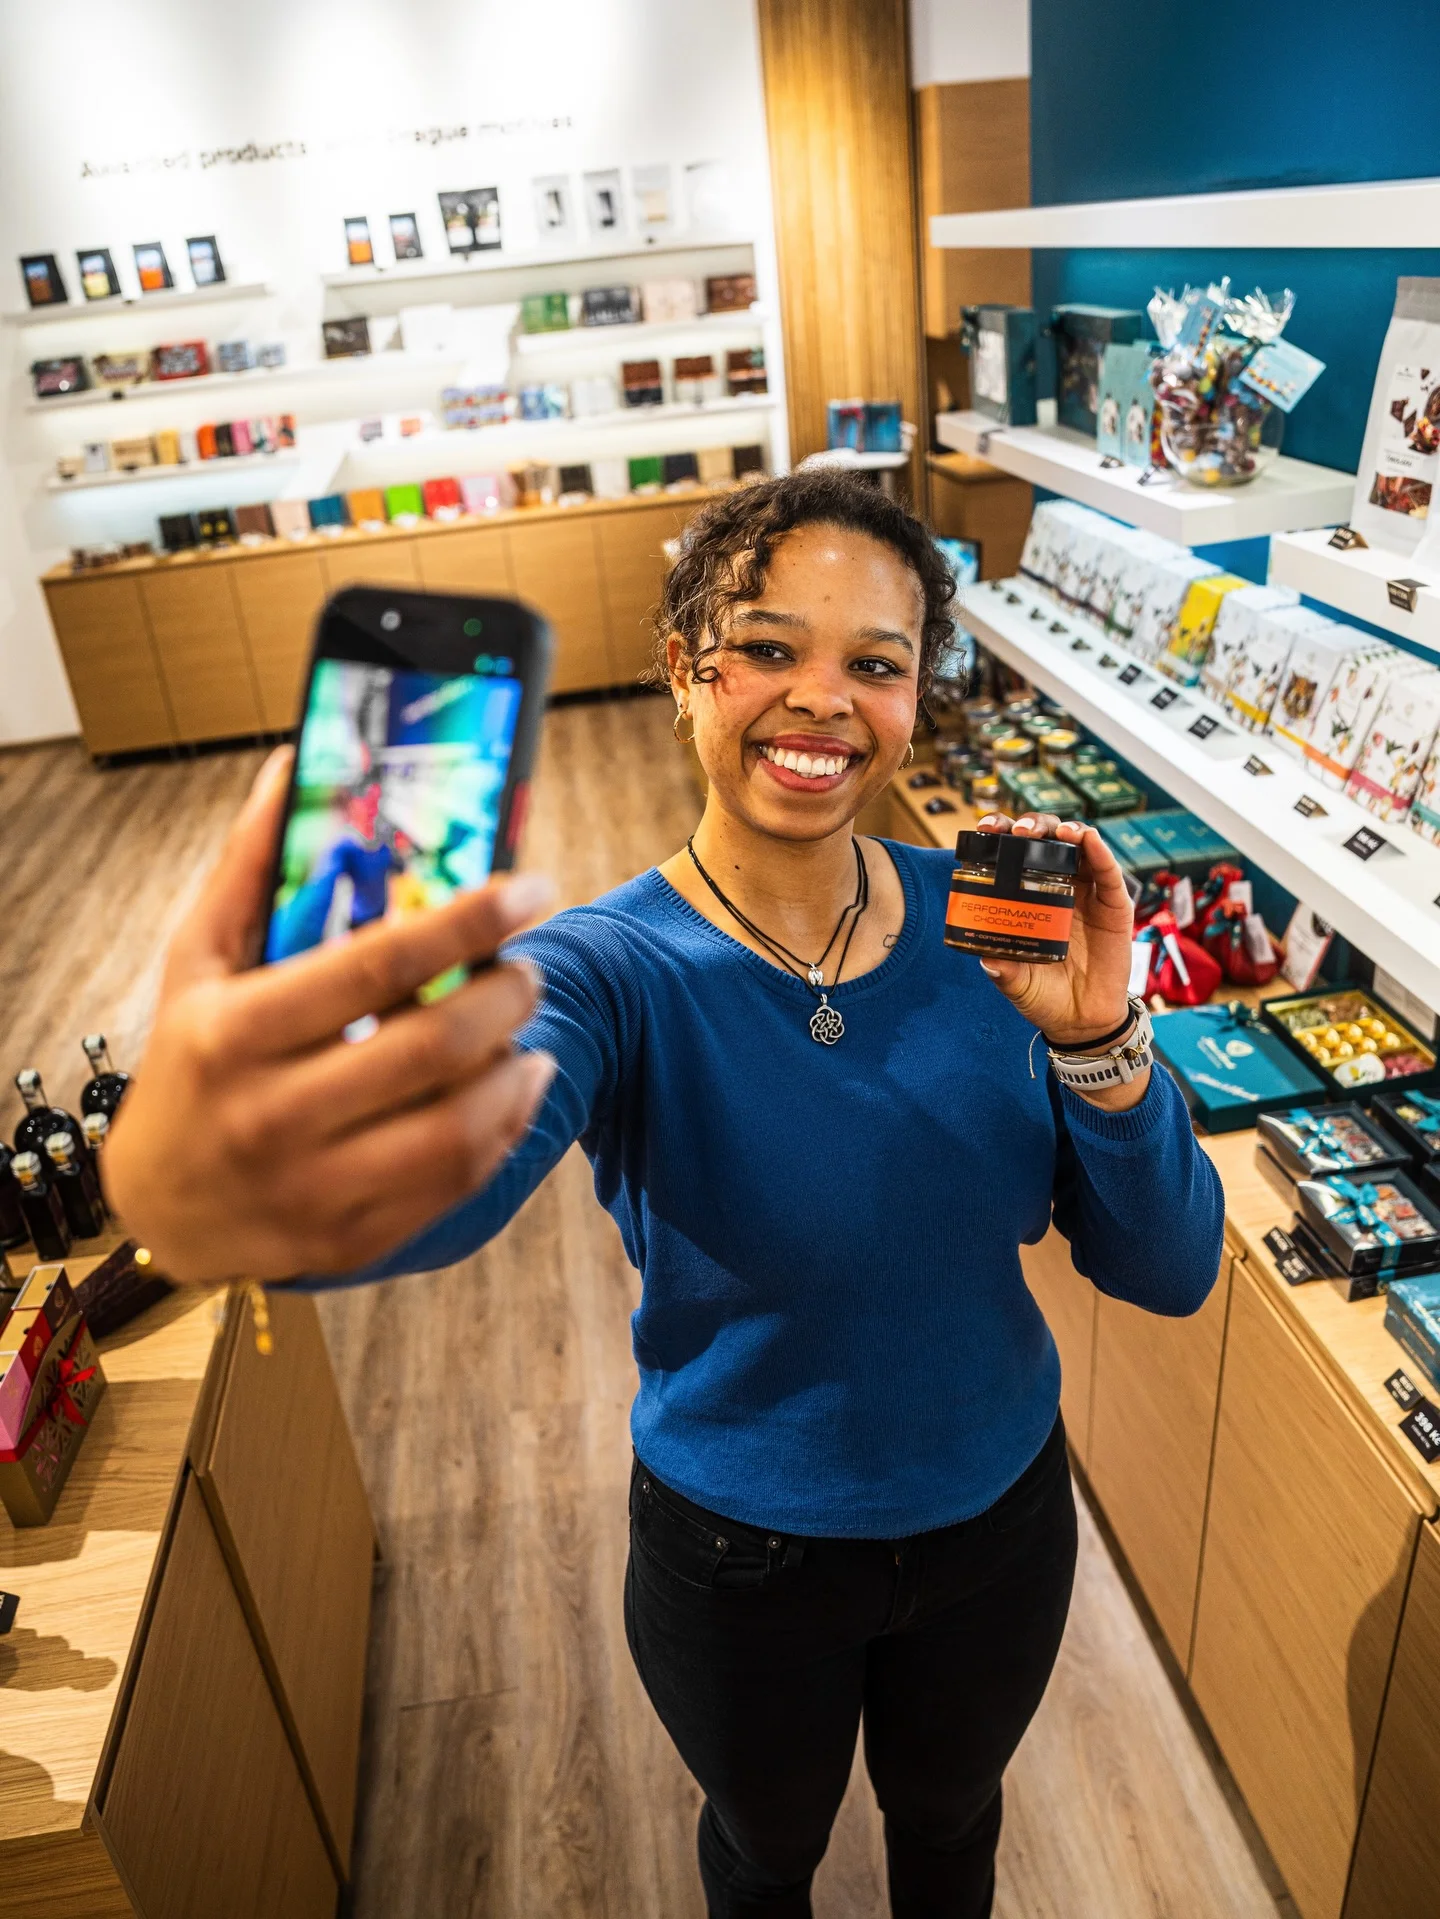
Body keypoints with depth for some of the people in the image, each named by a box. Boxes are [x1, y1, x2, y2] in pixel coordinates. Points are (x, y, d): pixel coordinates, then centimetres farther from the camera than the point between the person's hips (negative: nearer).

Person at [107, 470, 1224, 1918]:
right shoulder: (615, 974, -26)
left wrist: (1094, 1039, -32)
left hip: (999, 1515, 3)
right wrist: (179, 1184, -71)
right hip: (743, 1556, -2)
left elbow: (1169, 1272, -13)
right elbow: (456, 1158, -49)